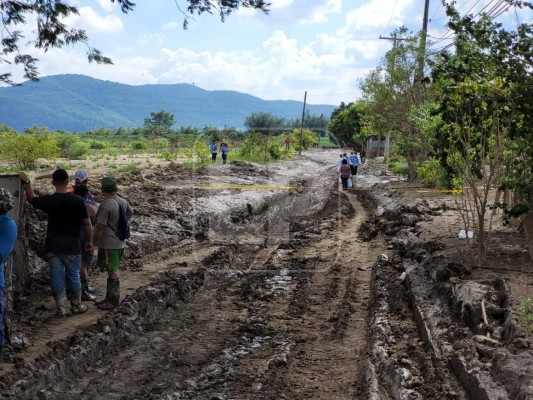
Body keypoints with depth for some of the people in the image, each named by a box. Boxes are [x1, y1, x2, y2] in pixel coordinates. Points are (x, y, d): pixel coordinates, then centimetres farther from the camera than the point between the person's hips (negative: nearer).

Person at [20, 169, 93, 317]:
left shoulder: (48, 200, -4)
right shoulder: (77, 200, -11)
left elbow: (32, 199, 18)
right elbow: (86, 223, -7)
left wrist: (26, 182, 27)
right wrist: (89, 241, 6)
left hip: (52, 245, 2)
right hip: (71, 246, -2)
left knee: (56, 276, 7)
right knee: (73, 275, 10)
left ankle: (61, 308, 10)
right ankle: (77, 306, 20)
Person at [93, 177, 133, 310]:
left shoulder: (105, 206, -20)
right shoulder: (123, 202, 4)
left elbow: (100, 227, -19)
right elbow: (130, 213, 26)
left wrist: (93, 242, -7)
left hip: (108, 244, -8)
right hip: (120, 242, 8)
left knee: (113, 272, -2)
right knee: (112, 271, 16)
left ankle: (114, 301, 5)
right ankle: (109, 298, 25)